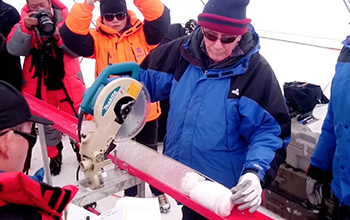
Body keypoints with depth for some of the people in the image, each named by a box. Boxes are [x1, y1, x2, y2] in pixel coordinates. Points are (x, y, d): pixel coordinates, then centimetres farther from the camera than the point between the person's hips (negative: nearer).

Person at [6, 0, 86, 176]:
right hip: (38, 83, 2)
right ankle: (54, 156, 31)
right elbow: (14, 50, -13)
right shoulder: (24, 22, 0)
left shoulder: (65, 18, -5)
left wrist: (59, 36, -25)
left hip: (67, 81, -1)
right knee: (48, 123, 11)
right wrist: (25, 28, -27)